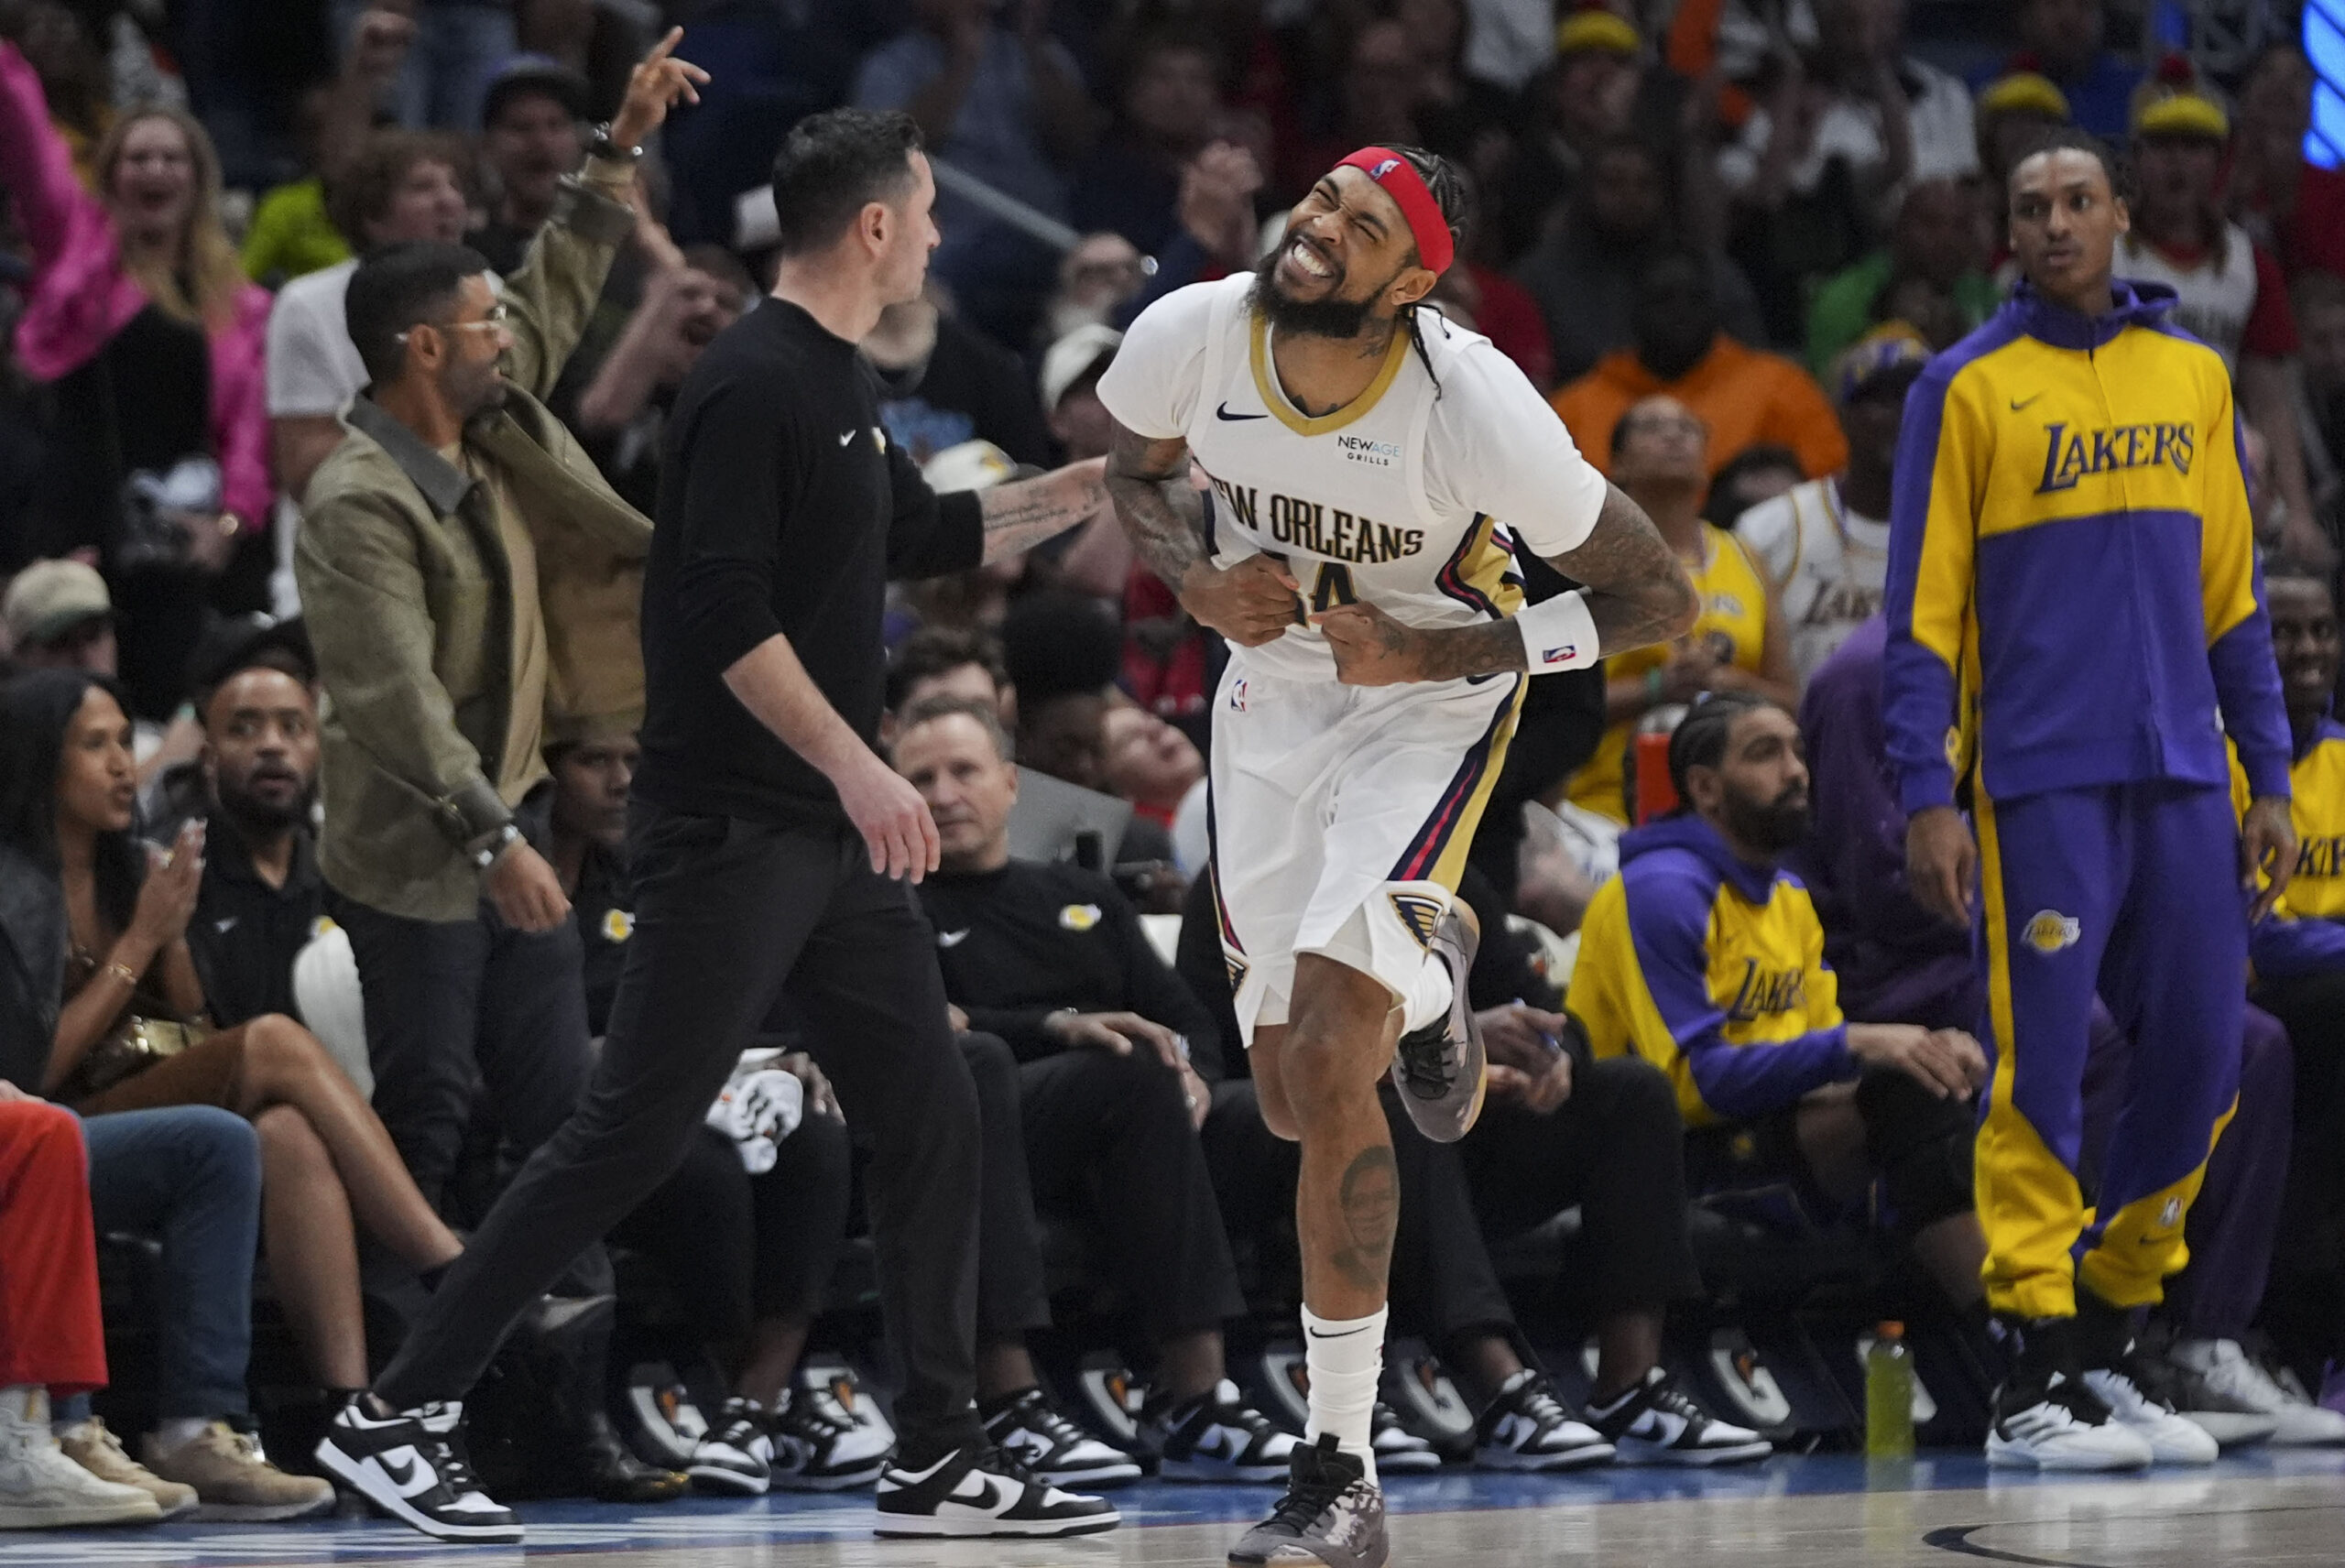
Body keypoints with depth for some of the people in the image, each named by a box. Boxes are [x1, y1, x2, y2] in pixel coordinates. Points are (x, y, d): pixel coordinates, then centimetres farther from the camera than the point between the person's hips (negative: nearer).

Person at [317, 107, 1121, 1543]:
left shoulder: (836, 386, 15)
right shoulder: (754, 387, -15)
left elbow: (923, 537, 32)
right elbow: (726, 615, -22)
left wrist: (1092, 486, 30)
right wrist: (857, 766, -24)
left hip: (832, 834, 10)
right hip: (729, 830, -10)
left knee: (932, 1116, 6)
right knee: (634, 1135, -9)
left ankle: (940, 1461, 11)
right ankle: (398, 1414, -4)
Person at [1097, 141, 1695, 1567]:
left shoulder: (1471, 401, -28)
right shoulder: (1192, 337, -17)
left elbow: (1660, 602, -19)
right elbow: (1141, 472, 8)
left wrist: (1435, 651, -25)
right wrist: (1202, 583, -13)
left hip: (1429, 705, -5)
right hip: (1272, 695, 5)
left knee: (1327, 1063, -21)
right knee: (1292, 1100, 9)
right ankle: (1428, 974, 47)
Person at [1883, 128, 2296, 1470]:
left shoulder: (2194, 377, 13)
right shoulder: (1969, 389, 1)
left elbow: (2233, 590, 16)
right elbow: (1923, 607, -1)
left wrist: (2270, 775, 11)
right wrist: (1927, 793, -9)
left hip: (2184, 779, 4)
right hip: (2042, 783, -4)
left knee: (2202, 1058, 3)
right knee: (2043, 1072, -6)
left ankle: (2106, 1342, 17)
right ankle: (2035, 1383, -3)